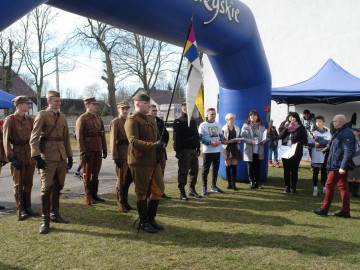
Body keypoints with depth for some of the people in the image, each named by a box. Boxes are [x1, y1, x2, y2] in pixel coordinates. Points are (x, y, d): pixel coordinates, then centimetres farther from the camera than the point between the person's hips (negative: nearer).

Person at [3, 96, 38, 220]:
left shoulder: (30, 120, 8)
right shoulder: (10, 120, -6)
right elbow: (6, 140, -10)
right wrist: (12, 157, -15)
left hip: (30, 156, 5)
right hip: (18, 156, -5)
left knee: (28, 184, 11)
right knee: (19, 184, 4)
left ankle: (28, 207, 21)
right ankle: (20, 210, 14)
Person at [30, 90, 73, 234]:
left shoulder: (62, 116, 13)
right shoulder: (42, 115, -4)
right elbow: (34, 138, -9)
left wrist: (70, 156, 12)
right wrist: (37, 156, -18)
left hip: (61, 156, 5)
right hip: (48, 157, -5)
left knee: (58, 186, 11)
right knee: (47, 188, -5)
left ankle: (55, 214, 24)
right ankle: (45, 220, 2)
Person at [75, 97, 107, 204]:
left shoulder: (98, 119, 13)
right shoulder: (82, 119, -7)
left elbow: (103, 135, 14)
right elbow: (79, 137, -12)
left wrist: (105, 149, 9)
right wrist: (83, 152, -17)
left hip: (98, 150, 6)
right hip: (88, 150, -6)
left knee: (95, 173, 11)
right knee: (88, 174, 5)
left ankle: (94, 194, 20)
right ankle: (89, 196, 14)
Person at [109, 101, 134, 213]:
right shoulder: (115, 122, -4)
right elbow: (113, 141, -10)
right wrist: (116, 157, -16)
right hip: (121, 155, -6)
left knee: (129, 178, 13)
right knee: (121, 180, 2)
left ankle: (125, 202, 27)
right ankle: (121, 204, 13)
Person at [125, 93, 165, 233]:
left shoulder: (151, 119, 17)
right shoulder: (132, 120, -10)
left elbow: (157, 137, 26)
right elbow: (133, 141, -23)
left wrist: (161, 146, 5)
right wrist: (153, 145, -33)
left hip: (154, 160, 8)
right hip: (140, 161, -8)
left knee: (158, 189, 11)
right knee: (142, 192, 2)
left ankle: (151, 218, 25)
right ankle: (143, 222, 15)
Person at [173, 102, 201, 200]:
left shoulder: (192, 120, 16)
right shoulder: (178, 121, -5)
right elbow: (176, 137, -12)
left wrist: (198, 147, 14)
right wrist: (177, 150, -18)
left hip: (193, 149, 7)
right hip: (184, 150, -7)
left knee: (194, 170, 11)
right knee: (183, 171, -3)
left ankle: (192, 189, 22)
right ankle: (182, 192, 4)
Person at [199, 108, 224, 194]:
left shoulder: (218, 125, 10)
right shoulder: (203, 125, -5)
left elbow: (221, 135, 14)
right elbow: (200, 137, -11)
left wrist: (220, 141, -9)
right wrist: (210, 143, -20)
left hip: (217, 150, 5)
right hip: (207, 151, -5)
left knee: (215, 169, 11)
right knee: (205, 169, 0)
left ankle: (214, 186, 23)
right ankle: (204, 187, 7)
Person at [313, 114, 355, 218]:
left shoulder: (347, 134, -17)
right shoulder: (339, 132, 14)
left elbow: (348, 152, -23)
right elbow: (331, 144, 28)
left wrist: (343, 166, -26)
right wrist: (318, 139, 32)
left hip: (339, 166, -10)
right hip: (337, 165, 10)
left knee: (329, 185, -2)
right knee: (343, 186, 10)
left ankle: (324, 209, 7)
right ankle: (345, 211, 15)